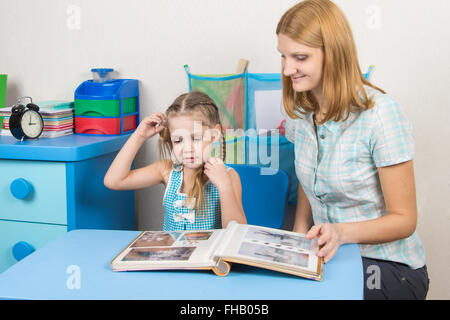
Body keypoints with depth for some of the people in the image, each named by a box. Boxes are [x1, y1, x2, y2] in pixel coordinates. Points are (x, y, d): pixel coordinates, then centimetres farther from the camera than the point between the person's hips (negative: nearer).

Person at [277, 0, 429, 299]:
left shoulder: (380, 114, -18)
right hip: (327, 256, 6)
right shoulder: (300, 111, 3)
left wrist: (342, 232, -30)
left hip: (388, 266, -5)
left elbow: (403, 220, -13)